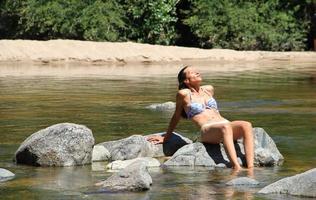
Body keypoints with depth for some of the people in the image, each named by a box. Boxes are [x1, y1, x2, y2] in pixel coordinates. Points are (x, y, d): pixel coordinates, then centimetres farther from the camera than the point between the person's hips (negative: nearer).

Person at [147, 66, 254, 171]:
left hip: (225, 124, 6)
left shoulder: (209, 89, 24)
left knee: (246, 125, -28)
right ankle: (237, 168, -54)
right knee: (225, 127, -40)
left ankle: (250, 167, -42)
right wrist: (166, 138, 25)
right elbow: (176, 117, 18)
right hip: (207, 131, -6)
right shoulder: (184, 94, 7)